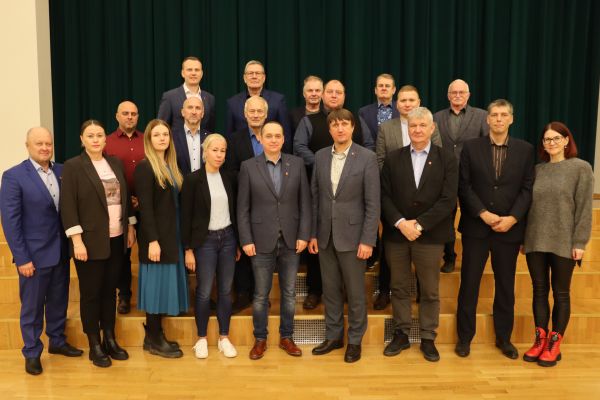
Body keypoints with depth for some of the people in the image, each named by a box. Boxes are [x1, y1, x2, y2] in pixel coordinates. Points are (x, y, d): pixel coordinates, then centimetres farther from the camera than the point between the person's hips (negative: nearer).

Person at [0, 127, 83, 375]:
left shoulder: (62, 171, 3)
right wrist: (22, 258, -14)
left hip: (61, 251, 4)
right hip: (34, 254, -4)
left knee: (58, 302, 18)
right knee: (32, 307, 10)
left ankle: (57, 341, 36)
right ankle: (32, 353, 26)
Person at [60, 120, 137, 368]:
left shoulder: (115, 163, 9)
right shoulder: (72, 166, -7)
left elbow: (125, 197, 14)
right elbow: (68, 206, -12)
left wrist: (130, 227, 10)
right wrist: (77, 240, -17)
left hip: (116, 240, 5)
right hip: (90, 241, -5)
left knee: (110, 291, 14)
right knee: (91, 294, 6)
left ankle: (110, 340, 27)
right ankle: (95, 346, 19)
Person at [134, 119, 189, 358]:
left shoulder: (171, 166, 12)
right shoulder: (145, 168, -11)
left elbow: (175, 202, 11)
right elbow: (145, 208, -16)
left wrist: (175, 236, 8)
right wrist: (152, 240, -20)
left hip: (172, 234, 8)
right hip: (156, 236, -8)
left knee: (166, 284, 11)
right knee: (156, 285, 0)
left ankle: (156, 335, 22)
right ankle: (153, 339, 12)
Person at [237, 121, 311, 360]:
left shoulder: (297, 164, 3)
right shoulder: (248, 167, -2)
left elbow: (305, 203, 2)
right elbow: (243, 208, -2)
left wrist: (304, 235, -4)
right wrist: (246, 240, -7)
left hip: (291, 240, 2)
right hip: (262, 241, -2)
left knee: (289, 292, 11)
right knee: (261, 294, 8)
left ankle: (286, 337, 27)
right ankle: (260, 339, 23)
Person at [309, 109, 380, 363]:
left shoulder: (367, 158, -7)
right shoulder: (320, 156, 5)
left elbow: (373, 203, -9)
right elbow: (314, 197, 8)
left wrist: (367, 240, -12)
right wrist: (312, 234, 6)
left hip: (352, 236, -4)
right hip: (325, 236, 4)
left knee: (355, 292, 7)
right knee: (330, 290, 13)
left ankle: (355, 340, 23)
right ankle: (333, 336, 29)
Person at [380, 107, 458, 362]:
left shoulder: (446, 159, 0)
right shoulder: (393, 159, 6)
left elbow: (447, 200, -8)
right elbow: (385, 196, 0)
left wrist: (420, 225, -15)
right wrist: (400, 223, -14)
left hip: (430, 235, -1)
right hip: (396, 234, 2)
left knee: (430, 291, 8)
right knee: (399, 288, 11)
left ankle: (428, 339, 21)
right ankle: (401, 334, 24)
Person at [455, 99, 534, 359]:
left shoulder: (525, 150, 4)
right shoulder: (471, 147, 1)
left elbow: (527, 189, 1)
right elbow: (464, 187, -3)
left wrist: (513, 218, -13)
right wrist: (483, 214, -13)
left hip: (509, 228, 1)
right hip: (476, 227, -1)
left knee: (506, 286, 11)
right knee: (469, 284, 5)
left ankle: (504, 337, 26)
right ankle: (464, 336, 19)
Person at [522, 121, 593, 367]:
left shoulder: (581, 168, -1)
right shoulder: (537, 169, 9)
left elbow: (584, 207, -5)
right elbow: (529, 204, 10)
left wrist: (580, 242, -11)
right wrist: (523, 237, 7)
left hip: (564, 243, -3)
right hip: (536, 242, 4)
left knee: (560, 293, 6)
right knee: (539, 291, 8)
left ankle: (554, 344, 15)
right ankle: (540, 339, 19)